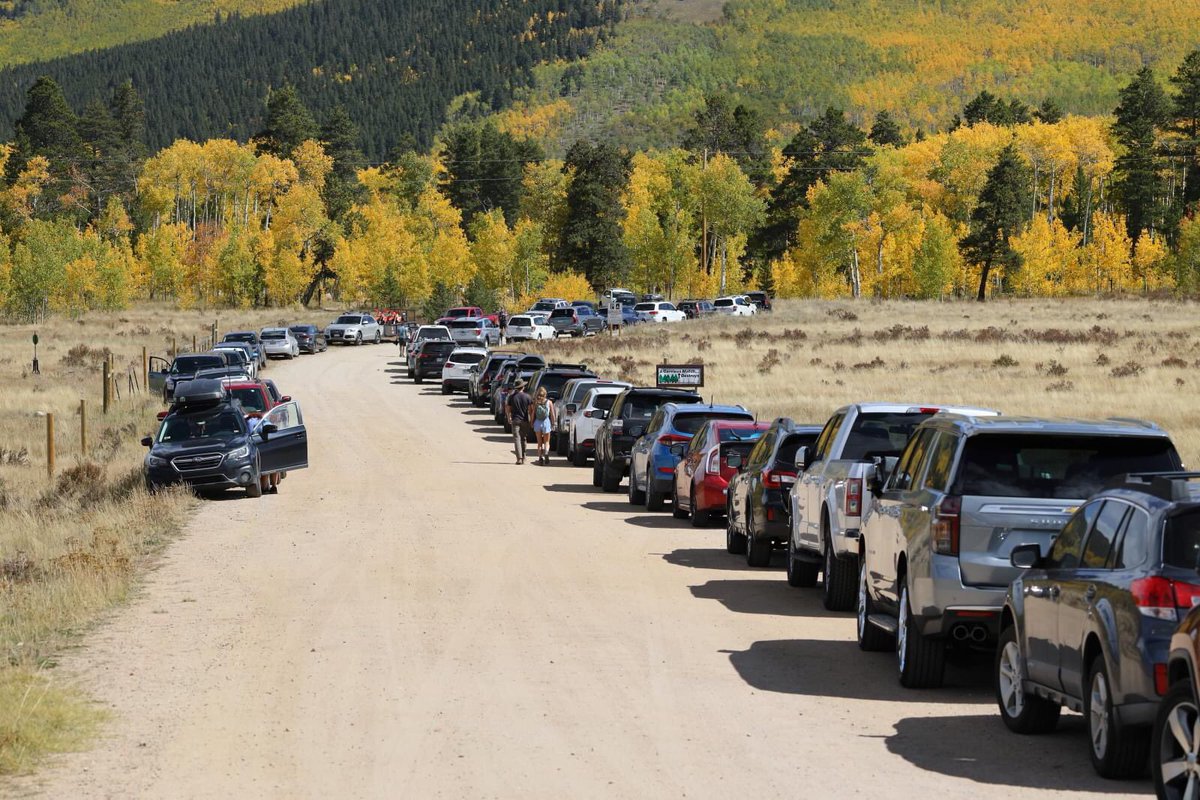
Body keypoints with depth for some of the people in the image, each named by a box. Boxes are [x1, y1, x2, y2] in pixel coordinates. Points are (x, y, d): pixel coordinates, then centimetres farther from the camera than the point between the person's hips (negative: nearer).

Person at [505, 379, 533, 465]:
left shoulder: (512, 397, -3)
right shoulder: (527, 396, -3)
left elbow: (507, 409, 3)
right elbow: (531, 408, -4)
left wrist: (509, 418, 19)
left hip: (515, 420, -1)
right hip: (525, 420, 1)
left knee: (517, 439, -3)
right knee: (523, 439, 15)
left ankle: (519, 458, -15)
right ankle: (523, 457, 19)